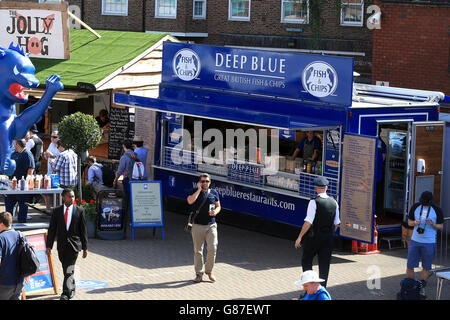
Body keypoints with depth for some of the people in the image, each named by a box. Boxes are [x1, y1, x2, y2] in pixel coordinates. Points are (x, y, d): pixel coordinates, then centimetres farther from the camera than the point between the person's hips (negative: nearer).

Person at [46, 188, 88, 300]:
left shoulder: (80, 211, -1)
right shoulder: (56, 211, 3)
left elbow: (83, 230, 1)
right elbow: (52, 229, 4)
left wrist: (85, 248, 1)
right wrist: (48, 246, -1)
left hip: (74, 245, -3)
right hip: (61, 245, 3)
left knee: (69, 270, -12)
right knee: (66, 269, 13)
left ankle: (66, 293, -15)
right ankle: (72, 290, 31)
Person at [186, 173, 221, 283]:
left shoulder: (214, 193, 8)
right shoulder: (195, 191, 0)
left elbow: (218, 206, 18)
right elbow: (190, 201, -20)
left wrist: (215, 212, -5)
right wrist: (199, 189, -16)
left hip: (211, 225, 1)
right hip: (197, 225, -1)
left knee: (212, 248, -9)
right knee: (198, 250, 4)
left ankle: (209, 270, 11)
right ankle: (199, 273, 14)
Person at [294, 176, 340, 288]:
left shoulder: (314, 202, -15)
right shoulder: (334, 202, 2)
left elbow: (308, 222, -19)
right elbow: (336, 223, 9)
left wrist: (300, 237, -12)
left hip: (314, 237, -4)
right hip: (328, 238, 4)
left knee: (306, 261, 11)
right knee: (324, 265, 9)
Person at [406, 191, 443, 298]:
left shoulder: (437, 210, -7)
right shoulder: (415, 207, -1)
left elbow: (441, 227, 0)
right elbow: (409, 222, 7)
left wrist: (433, 225, -23)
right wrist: (414, 223, -16)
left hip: (429, 243, -2)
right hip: (415, 241, 2)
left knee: (426, 267, 7)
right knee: (410, 266, 0)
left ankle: (421, 288, 22)